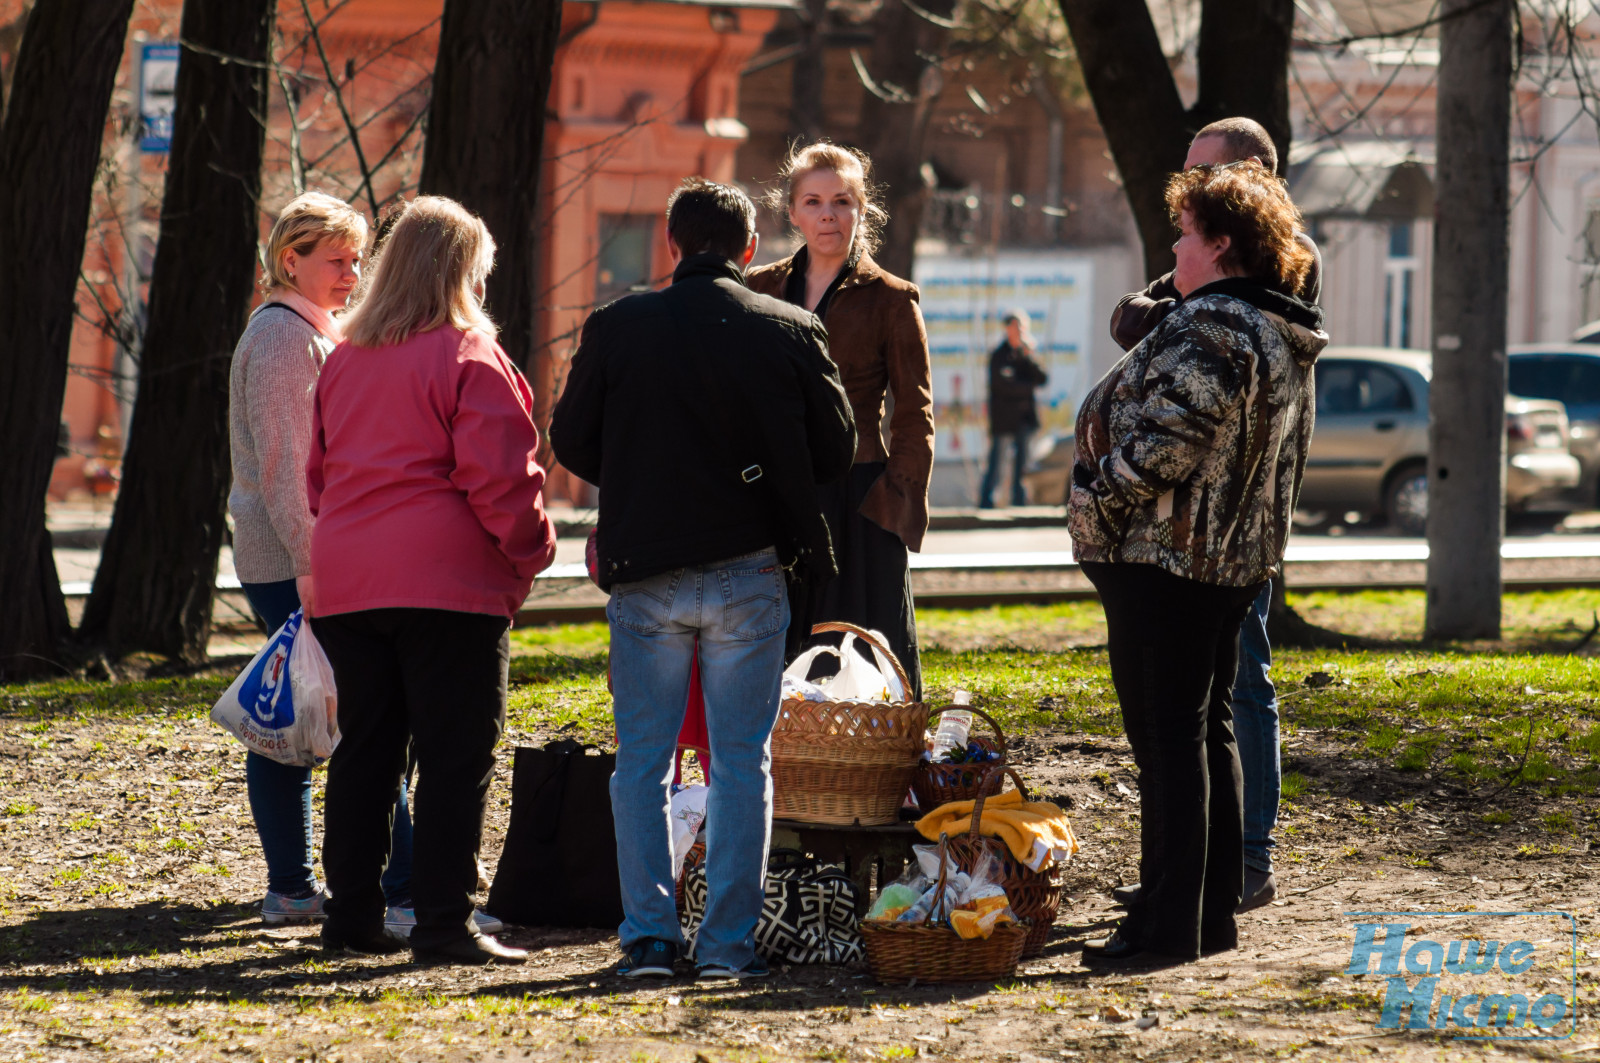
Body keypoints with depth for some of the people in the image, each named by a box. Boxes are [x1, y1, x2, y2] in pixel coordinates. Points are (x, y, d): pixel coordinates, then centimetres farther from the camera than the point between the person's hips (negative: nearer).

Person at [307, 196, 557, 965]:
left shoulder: (344, 360, 13)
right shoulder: (468, 357, -8)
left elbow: (319, 471, 19)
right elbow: (500, 476, -13)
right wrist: (530, 553, -1)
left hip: (347, 581, 7)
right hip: (449, 581, -7)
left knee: (363, 748, 13)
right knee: (457, 753, -2)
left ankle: (351, 912, 15)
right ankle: (445, 922, -5)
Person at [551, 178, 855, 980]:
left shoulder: (615, 328, -3)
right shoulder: (790, 333, -3)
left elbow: (570, 442, 4)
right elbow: (835, 452, 3)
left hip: (644, 571, 0)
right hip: (748, 573, 0)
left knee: (641, 760, 8)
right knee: (742, 760, 7)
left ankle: (648, 935, 5)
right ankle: (729, 939, 5)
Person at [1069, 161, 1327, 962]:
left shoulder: (1210, 329, -18)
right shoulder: (1284, 338, 14)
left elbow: (1165, 442, -25)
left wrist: (1101, 504, -12)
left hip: (1163, 560, -10)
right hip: (1236, 559, 10)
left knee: (1166, 737, -7)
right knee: (1209, 729, 15)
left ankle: (1167, 924, -5)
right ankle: (1215, 915, 20)